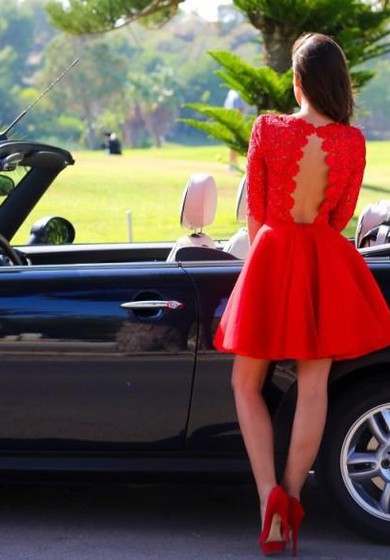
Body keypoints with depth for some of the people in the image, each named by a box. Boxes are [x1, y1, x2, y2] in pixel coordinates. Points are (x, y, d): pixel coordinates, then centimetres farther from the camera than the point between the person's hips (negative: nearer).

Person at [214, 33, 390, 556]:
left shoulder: (266, 129, -8)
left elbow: (255, 213, 0)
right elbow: (341, 217, 7)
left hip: (273, 257, -1)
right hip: (326, 264, 2)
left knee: (246, 384, 9)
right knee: (313, 387, 6)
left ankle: (269, 493, -6)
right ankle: (291, 501, 7)